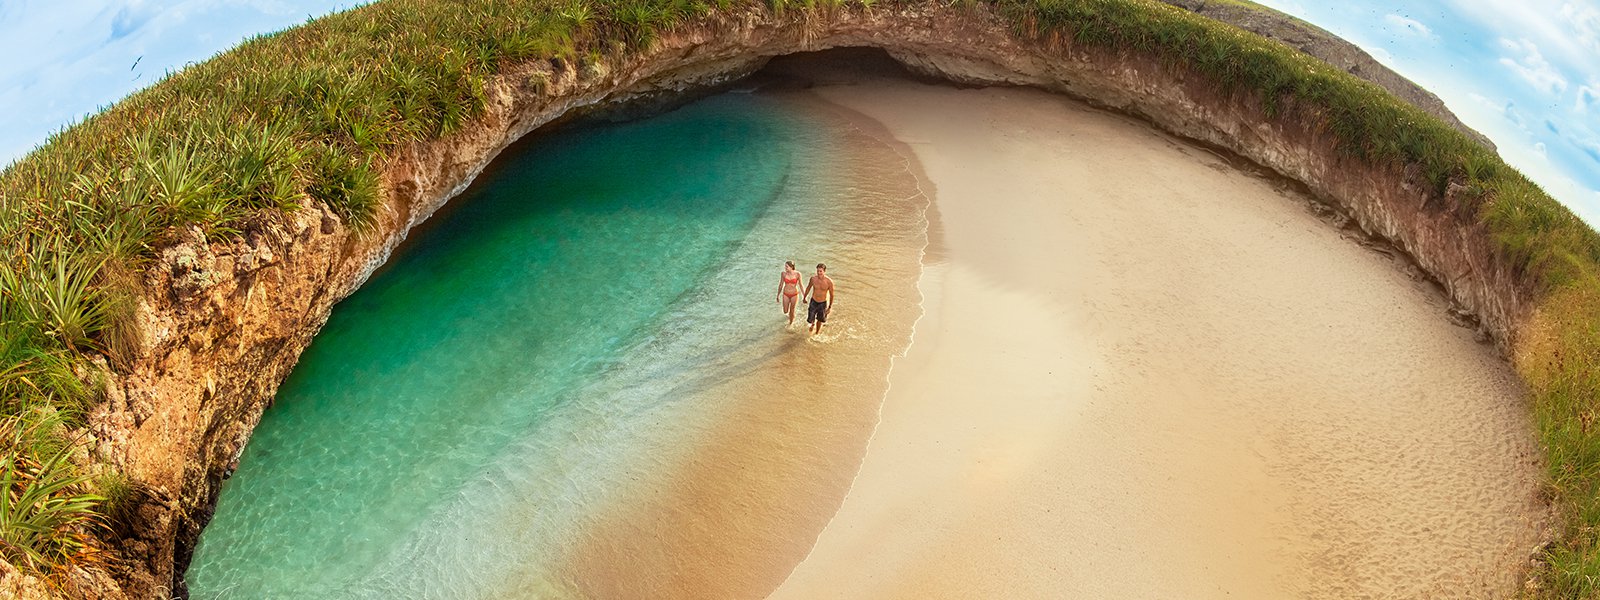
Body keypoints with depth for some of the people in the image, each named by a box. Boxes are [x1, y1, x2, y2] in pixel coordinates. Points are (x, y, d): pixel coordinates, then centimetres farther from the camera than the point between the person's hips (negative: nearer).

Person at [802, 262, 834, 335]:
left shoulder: (829, 282, -23)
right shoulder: (813, 278, -17)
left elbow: (831, 294, -9)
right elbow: (808, 288, 4)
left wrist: (830, 307, -3)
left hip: (823, 303, -1)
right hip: (813, 302, 1)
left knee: (820, 320, 18)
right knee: (810, 320, 6)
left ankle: (817, 332, 46)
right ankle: (813, 324, 44)